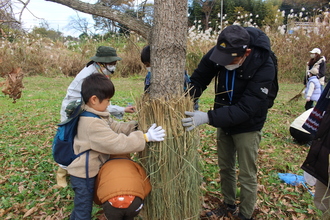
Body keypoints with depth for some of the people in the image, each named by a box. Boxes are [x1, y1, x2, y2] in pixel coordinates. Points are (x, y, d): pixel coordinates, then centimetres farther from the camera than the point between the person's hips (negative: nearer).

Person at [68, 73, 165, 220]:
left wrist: (135, 126, -8)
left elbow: (115, 127, 5)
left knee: (80, 207, 28)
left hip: (88, 171, 9)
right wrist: (145, 137, -29)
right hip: (84, 175, -9)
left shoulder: (99, 116, 2)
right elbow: (116, 143, -32)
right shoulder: (92, 124, -31)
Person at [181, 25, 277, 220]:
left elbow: (245, 109, -35)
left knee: (247, 176, 7)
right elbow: (198, 80, -11)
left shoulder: (264, 67, -31)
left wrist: (207, 117, -42)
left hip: (247, 127, -5)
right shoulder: (218, 52, -18)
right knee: (225, 168, 20)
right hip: (224, 122, 5)